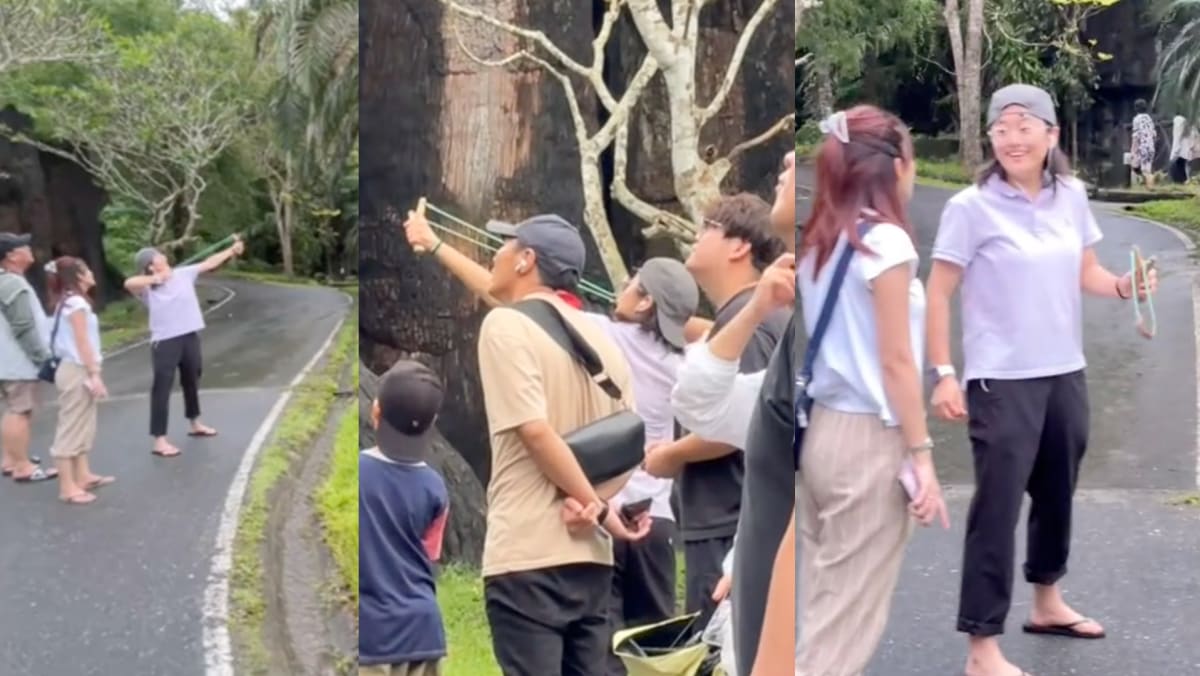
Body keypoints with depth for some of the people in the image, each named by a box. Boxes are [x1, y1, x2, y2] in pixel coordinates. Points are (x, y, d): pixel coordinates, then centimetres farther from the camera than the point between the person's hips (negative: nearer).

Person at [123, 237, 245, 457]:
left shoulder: (183, 274, 3)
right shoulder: (148, 287, -12)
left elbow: (209, 263, 9)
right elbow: (129, 283, -32)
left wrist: (232, 250, 12)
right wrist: (153, 279, -29)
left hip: (190, 336, 6)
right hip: (164, 342, -6)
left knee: (192, 381, 23)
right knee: (162, 388, -7)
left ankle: (195, 424, 44)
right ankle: (160, 441, -8)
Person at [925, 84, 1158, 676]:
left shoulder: (1071, 196, 2)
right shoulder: (971, 207, -13)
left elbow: (1085, 273, 11)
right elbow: (938, 293, -11)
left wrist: (1125, 287, -10)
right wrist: (943, 374, -16)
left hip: (1065, 374, 6)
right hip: (1001, 381, -6)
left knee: (1057, 493, 20)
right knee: (997, 506, -5)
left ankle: (1047, 603, 41)